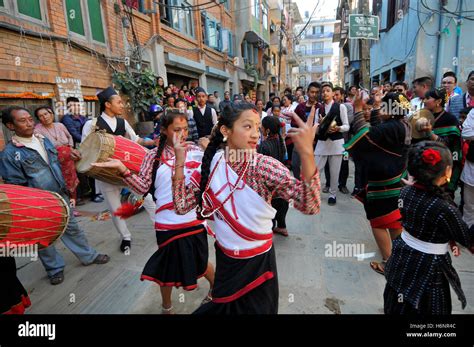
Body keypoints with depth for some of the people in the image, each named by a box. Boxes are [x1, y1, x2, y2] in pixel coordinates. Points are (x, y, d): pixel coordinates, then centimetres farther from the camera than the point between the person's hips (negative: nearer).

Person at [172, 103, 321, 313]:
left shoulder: (265, 166, -22)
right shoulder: (212, 163, -11)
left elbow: (309, 206, -34)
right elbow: (181, 206, -8)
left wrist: (306, 152, -49)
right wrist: (180, 161, -17)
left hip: (257, 261, -2)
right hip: (224, 257, 3)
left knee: (254, 309, 21)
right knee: (223, 307, 26)